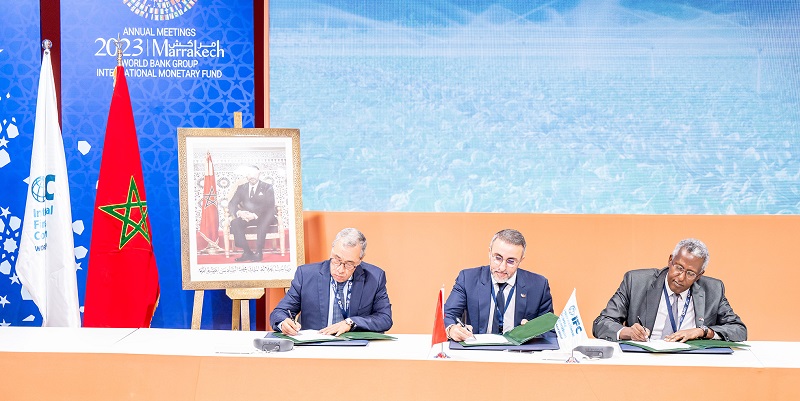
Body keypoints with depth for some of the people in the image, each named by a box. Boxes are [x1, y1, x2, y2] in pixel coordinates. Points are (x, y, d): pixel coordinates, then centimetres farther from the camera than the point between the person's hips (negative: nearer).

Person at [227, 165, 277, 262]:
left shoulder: (267, 188, 5)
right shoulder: (241, 188, 15)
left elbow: (270, 207, -9)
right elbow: (231, 205, 5)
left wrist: (255, 215, -25)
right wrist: (239, 212, -20)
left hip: (262, 218, -3)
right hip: (246, 217, 3)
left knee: (263, 222, -39)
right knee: (235, 223, -29)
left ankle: (259, 252, -33)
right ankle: (247, 252, -25)